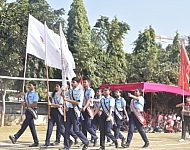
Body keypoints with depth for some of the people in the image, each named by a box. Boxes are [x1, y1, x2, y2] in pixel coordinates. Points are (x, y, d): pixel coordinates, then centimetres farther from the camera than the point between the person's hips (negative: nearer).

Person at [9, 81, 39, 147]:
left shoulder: (35, 94, -6)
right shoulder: (27, 94, 18)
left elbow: (35, 104, -16)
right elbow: (17, 96, 20)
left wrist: (26, 105, -14)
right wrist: (21, 93, 1)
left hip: (31, 111, -8)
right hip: (27, 111, 8)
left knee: (24, 125, -14)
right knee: (32, 127, 7)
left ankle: (15, 137, -23)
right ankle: (36, 142, 9)